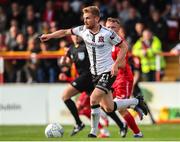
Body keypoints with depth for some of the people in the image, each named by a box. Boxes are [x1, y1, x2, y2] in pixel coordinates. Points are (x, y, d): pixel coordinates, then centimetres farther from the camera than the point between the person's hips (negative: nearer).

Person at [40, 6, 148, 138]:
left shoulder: (108, 33, -16)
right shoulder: (83, 30, -1)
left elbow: (124, 47, -8)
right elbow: (65, 32, 11)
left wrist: (116, 64, -15)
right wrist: (49, 36, -2)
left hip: (108, 72, -7)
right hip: (95, 73, 7)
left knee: (93, 99, -21)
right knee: (109, 108, 9)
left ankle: (93, 133, -8)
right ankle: (136, 101, 33)